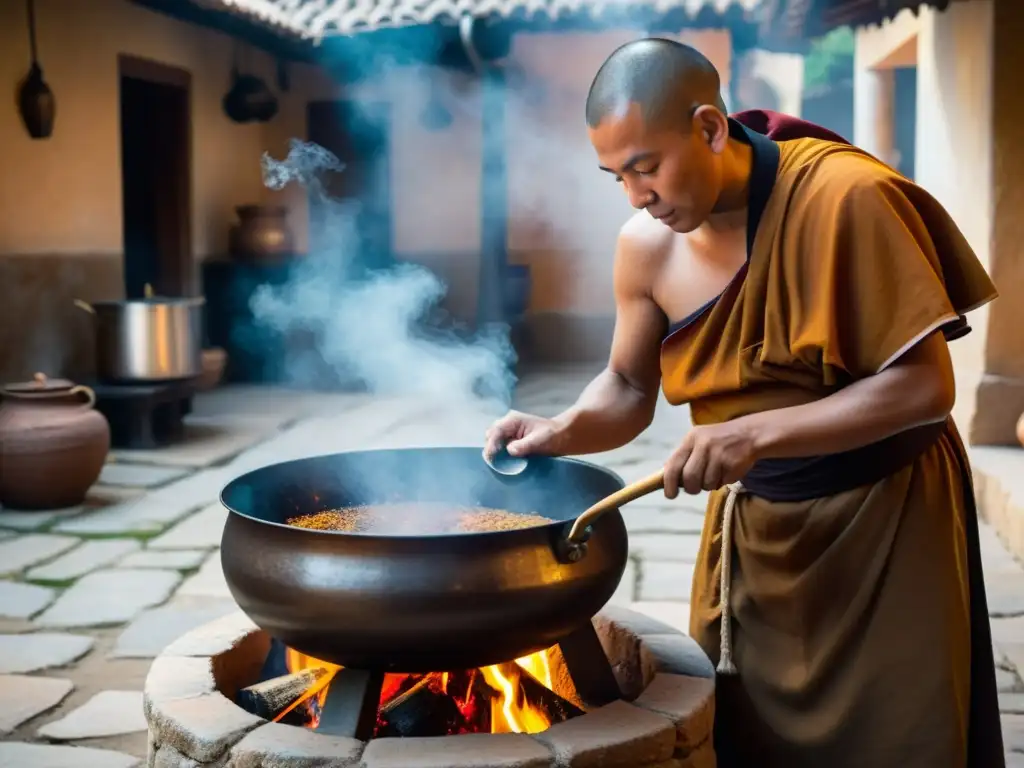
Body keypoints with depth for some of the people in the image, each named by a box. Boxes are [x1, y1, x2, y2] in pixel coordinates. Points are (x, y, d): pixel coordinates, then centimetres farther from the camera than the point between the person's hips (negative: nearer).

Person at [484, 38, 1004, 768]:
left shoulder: (847, 196, -23)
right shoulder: (646, 245, -7)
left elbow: (925, 385, -23)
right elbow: (628, 391, 7)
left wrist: (759, 433, -32)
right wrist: (562, 431, -14)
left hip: (883, 519, -4)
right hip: (751, 526, 5)